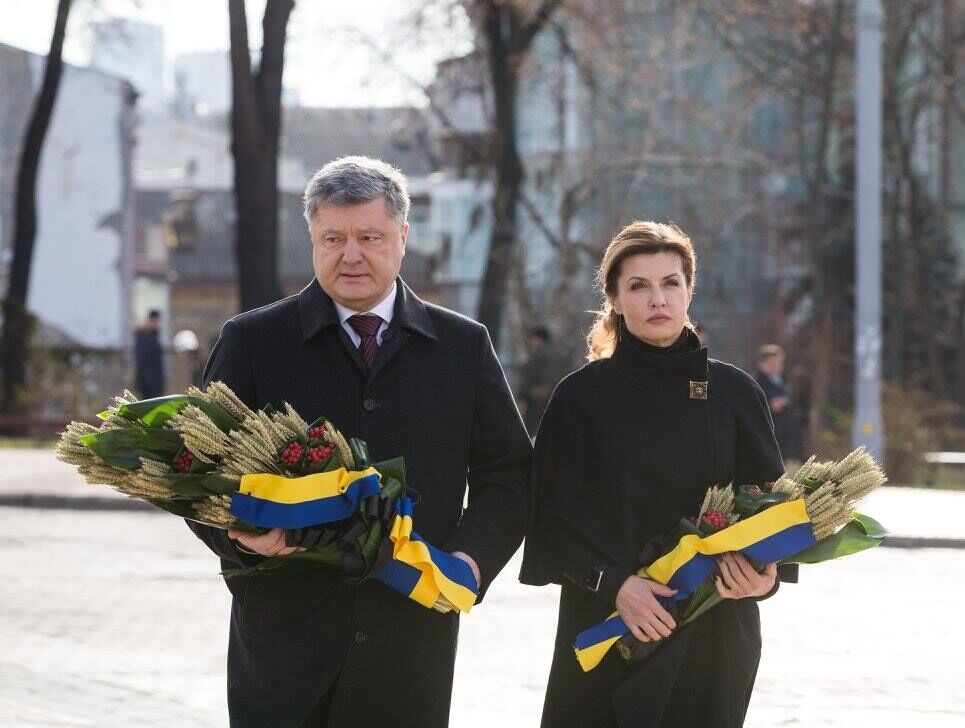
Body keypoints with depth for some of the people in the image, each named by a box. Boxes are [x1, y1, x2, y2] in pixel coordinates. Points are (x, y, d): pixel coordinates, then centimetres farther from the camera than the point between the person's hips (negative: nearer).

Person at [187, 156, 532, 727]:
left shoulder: (464, 347, 9)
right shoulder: (251, 342, 5)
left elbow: (507, 477, 10)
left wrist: (471, 558, -8)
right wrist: (239, 533, -16)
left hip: (410, 654, 1)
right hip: (283, 650, -1)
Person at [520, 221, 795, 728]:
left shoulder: (735, 394, 4)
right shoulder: (581, 396, -1)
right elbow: (553, 517, -2)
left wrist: (764, 571, -12)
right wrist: (612, 583, -17)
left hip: (712, 632, 1)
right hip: (604, 627, -1)